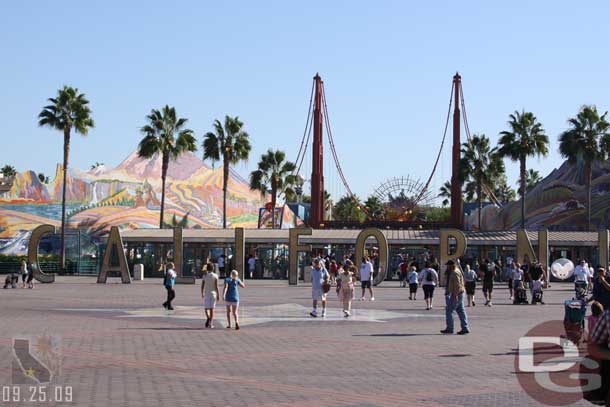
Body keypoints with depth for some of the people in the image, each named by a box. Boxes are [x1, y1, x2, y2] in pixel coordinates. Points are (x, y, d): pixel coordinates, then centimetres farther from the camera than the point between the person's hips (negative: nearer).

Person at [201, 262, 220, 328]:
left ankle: (208, 318, -21)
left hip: (206, 294, 0)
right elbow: (216, 286, -9)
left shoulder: (205, 275, -3)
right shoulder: (215, 276, -5)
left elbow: (202, 286, -2)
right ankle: (210, 323, 4)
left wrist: (202, 294, 11)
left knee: (206, 308, 8)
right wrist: (218, 295, -2)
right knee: (211, 309, 5)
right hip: (213, 293, 0)